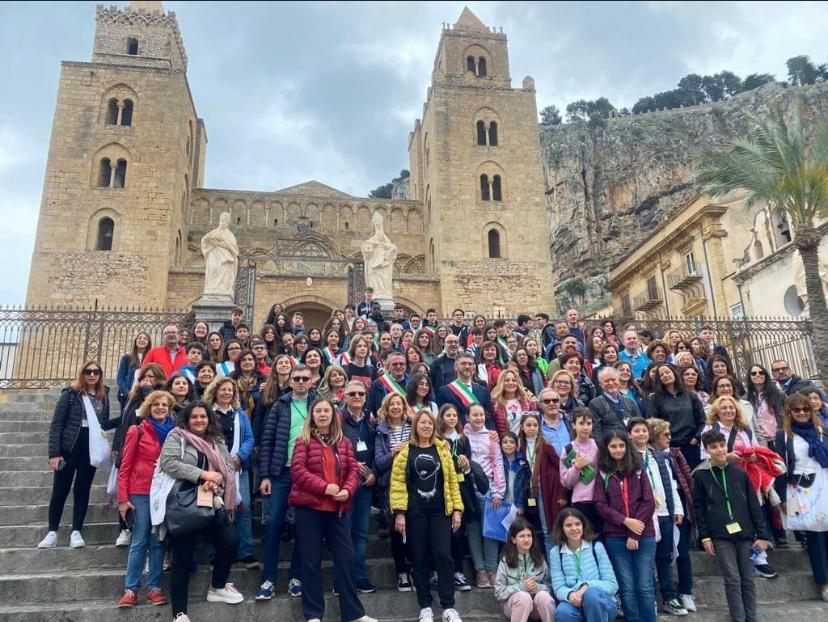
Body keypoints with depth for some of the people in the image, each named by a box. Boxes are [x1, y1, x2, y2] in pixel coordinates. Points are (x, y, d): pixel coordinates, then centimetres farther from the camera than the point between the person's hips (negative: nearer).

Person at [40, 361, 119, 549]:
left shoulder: (103, 396, 9)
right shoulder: (70, 394, -3)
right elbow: (56, 424, -6)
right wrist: (54, 452, -13)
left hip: (91, 449, 3)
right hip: (69, 448, -3)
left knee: (82, 490, 6)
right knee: (60, 490, 3)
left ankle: (76, 533, 13)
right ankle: (52, 533, 14)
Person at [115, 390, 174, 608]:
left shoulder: (174, 433, 5)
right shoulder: (137, 431, -4)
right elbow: (125, 466, -3)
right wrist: (123, 498, -8)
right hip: (140, 493, -3)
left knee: (158, 541, 8)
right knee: (139, 541, 2)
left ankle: (154, 587, 16)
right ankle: (130, 589, 12)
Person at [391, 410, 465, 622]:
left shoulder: (442, 450, 9)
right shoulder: (405, 451, 1)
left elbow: (452, 480, 8)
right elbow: (397, 483, -4)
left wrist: (457, 509, 1)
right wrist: (399, 512, -10)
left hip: (440, 511, 1)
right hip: (415, 512, -1)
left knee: (443, 556, -3)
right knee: (420, 558, 6)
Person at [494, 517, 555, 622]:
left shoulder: (539, 558, 3)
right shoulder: (505, 561, -4)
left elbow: (549, 586, 3)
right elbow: (499, 592, -7)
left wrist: (537, 587, -19)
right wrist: (521, 587, -21)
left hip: (538, 605, 2)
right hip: (513, 602, -1)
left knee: (543, 596, -32)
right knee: (524, 597, -35)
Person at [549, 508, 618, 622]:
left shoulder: (596, 547, 1)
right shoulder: (555, 552, 5)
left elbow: (612, 584, -3)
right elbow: (558, 587, -1)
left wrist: (588, 586, -21)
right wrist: (570, 594, -25)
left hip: (603, 605, -1)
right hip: (575, 604, 1)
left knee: (591, 594, -35)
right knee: (562, 612, -34)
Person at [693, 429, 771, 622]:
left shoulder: (740, 473, 4)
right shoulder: (700, 475, -2)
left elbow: (754, 505, 6)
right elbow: (699, 508, 0)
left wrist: (762, 534, 2)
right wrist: (704, 536, -4)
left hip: (744, 533, 2)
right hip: (720, 536, -2)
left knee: (748, 579, 10)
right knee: (733, 580, -4)